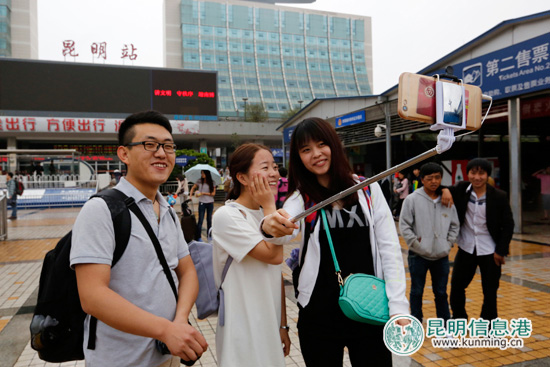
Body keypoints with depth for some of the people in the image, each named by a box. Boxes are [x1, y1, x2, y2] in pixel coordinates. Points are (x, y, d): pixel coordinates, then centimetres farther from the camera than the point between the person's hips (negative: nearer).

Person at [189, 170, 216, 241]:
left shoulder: (212, 183, -2)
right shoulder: (199, 181, -1)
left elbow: (213, 193, -5)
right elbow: (193, 188, 12)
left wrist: (203, 193, -13)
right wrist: (191, 195, -2)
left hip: (210, 203, 1)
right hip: (202, 203, -1)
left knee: (209, 220, 10)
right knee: (200, 220, -4)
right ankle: (198, 237, 3)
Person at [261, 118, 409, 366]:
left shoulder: (368, 189, 0)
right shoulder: (301, 197, -1)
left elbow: (389, 248, -1)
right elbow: (286, 226, -23)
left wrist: (398, 306, -9)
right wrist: (270, 226, -47)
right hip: (319, 313, 0)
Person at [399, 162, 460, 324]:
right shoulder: (412, 199, -8)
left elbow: (455, 225, 12)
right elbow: (404, 225, -7)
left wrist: (449, 243, 3)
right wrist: (415, 244, -11)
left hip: (442, 256, 3)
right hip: (418, 256, -3)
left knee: (441, 292, 16)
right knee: (417, 292, 9)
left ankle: (445, 325, 30)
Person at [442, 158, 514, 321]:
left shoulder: (499, 196, -9)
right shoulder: (461, 189, -4)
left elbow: (508, 226, -4)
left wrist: (501, 251, -7)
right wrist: (445, 190, -17)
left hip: (490, 252, -2)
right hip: (466, 248, 2)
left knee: (490, 292, 10)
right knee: (456, 285, 13)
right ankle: (459, 317, 35)